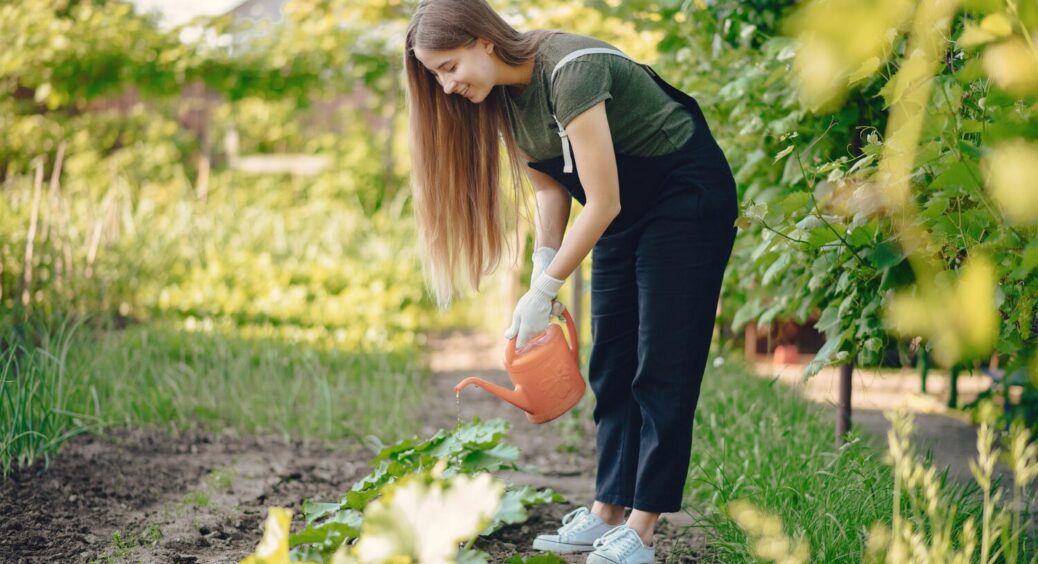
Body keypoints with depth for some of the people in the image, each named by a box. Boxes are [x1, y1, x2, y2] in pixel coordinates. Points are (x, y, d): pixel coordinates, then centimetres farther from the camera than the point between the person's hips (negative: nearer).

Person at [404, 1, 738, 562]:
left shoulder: (570, 71, -31)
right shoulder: (499, 93, -5)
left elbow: (603, 202, -29)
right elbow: (550, 190, 1)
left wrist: (543, 293, -23)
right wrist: (540, 277, -10)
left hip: (688, 198, -8)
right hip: (624, 213, 8)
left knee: (663, 369, -7)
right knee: (611, 368, 6)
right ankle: (606, 513, 11)